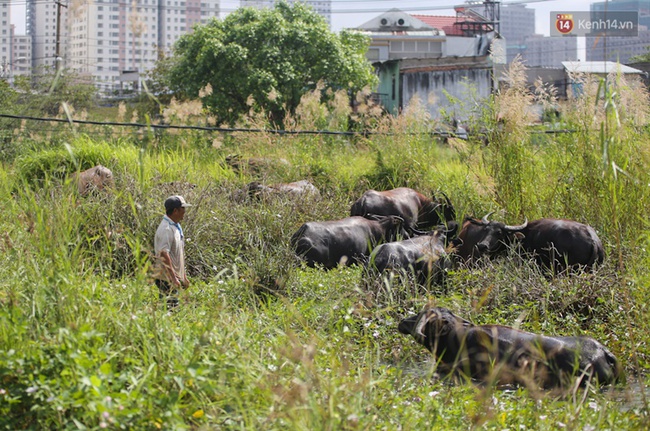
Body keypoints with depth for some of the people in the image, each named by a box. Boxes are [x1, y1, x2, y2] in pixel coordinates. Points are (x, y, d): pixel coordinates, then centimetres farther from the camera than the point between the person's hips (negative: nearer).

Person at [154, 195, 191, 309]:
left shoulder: (176, 227, 16)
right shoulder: (166, 229, -16)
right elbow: (164, 254, -24)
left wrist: (184, 276, 24)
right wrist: (173, 277, -28)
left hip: (175, 276, 10)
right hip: (167, 277, -10)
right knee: (170, 308, -12)